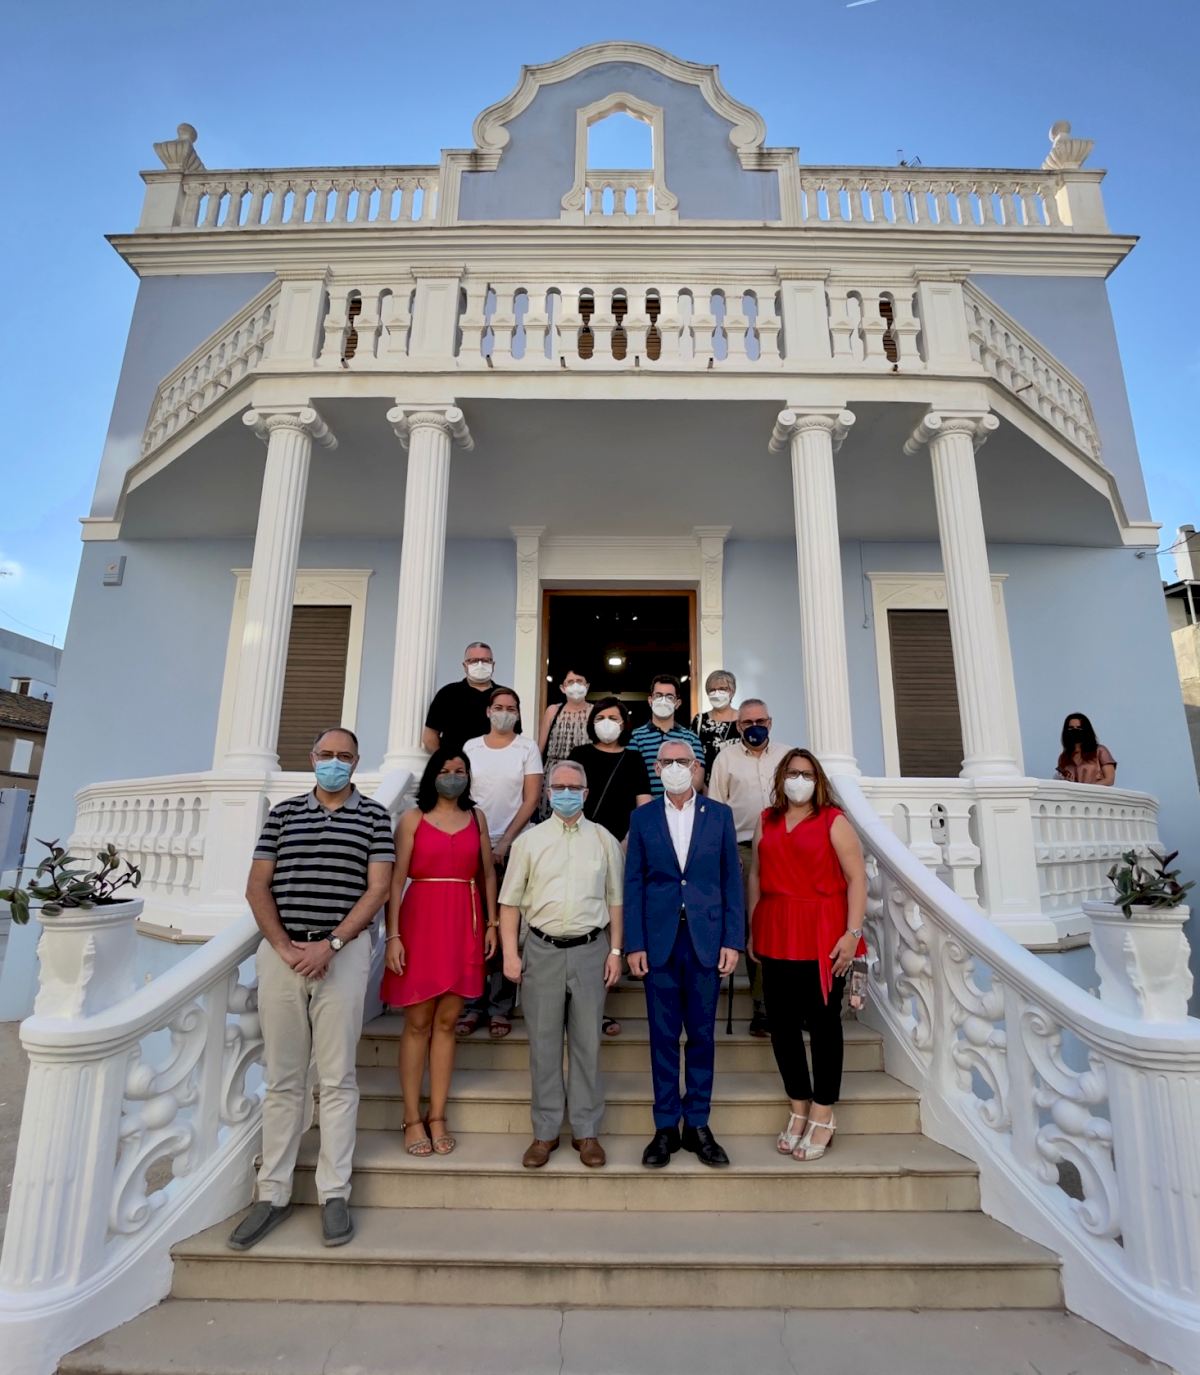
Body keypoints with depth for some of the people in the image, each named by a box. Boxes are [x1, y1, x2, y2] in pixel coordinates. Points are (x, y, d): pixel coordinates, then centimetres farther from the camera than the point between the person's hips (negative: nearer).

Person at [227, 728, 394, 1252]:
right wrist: (284, 947, -6)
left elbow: (378, 888, -3)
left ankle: (334, 1194, 17)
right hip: (280, 953, 2)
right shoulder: (283, 813, 10)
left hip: (343, 954, -2)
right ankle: (273, 1194, 24)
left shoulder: (373, 816, 3)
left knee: (337, 1079, 5)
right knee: (282, 1079, 11)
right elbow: (257, 886, 5)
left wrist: (331, 944, -12)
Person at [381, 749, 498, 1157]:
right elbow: (396, 880, -4)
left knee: (446, 1022, 9)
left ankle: (437, 1117, 20)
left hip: (464, 923, 3)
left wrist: (492, 923, 7)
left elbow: (488, 873, 11)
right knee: (417, 1023, 6)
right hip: (421, 919, -3)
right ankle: (412, 1119, 18)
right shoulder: (412, 818, 0)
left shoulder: (476, 817, 9)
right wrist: (393, 936, -9)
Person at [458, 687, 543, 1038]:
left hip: (512, 847, -2)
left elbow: (531, 799, -2)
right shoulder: (471, 747, 9)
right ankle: (472, 1004, 15)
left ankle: (500, 1008, 12)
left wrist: (504, 842, -8)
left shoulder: (527, 748, 3)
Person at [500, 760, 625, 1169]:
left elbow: (615, 900, 7)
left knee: (587, 1043, 9)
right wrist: (510, 954, -3)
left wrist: (615, 952, 2)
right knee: (544, 1043, 9)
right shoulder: (529, 840, 2)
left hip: (590, 950, 0)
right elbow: (510, 902, 3)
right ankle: (546, 1131, 25)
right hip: (542, 950, 0)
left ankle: (586, 1131, 25)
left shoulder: (603, 840, 4)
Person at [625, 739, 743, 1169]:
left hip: (706, 939, 0)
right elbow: (633, 883, 2)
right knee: (663, 1036, 9)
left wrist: (732, 940, -2)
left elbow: (731, 879, 3)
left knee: (702, 1034, 10)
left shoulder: (719, 815, 3)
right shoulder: (642, 818, 3)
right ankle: (666, 1127, 24)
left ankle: (698, 1126, 26)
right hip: (659, 940, 0)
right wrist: (634, 944, -3)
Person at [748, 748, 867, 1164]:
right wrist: (753, 931, 10)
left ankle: (822, 1117, 22)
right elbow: (756, 875, 12)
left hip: (822, 938, -4)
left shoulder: (833, 821, -2)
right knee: (782, 1025, 9)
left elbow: (857, 878, -6)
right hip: (776, 938, 4)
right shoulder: (767, 821, 10)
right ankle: (799, 1109, 27)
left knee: (823, 1023, 7)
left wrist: (852, 933, -13)